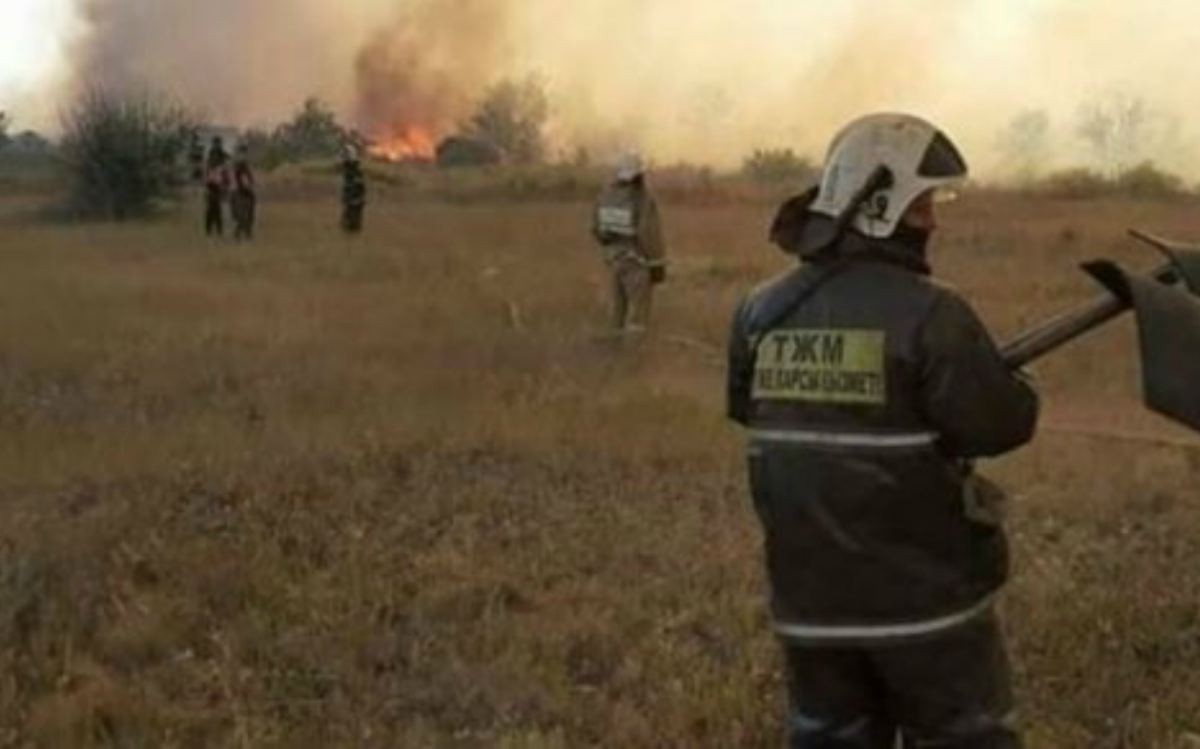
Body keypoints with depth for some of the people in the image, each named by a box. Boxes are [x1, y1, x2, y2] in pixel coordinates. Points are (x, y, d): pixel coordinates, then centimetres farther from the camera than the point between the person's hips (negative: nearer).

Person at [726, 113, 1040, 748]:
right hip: (923, 593, -5)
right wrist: (1012, 389, 6)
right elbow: (999, 425, -15)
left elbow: (745, 408, 18)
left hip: (811, 596, 5)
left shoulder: (762, 311, 3)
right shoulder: (930, 315, -16)